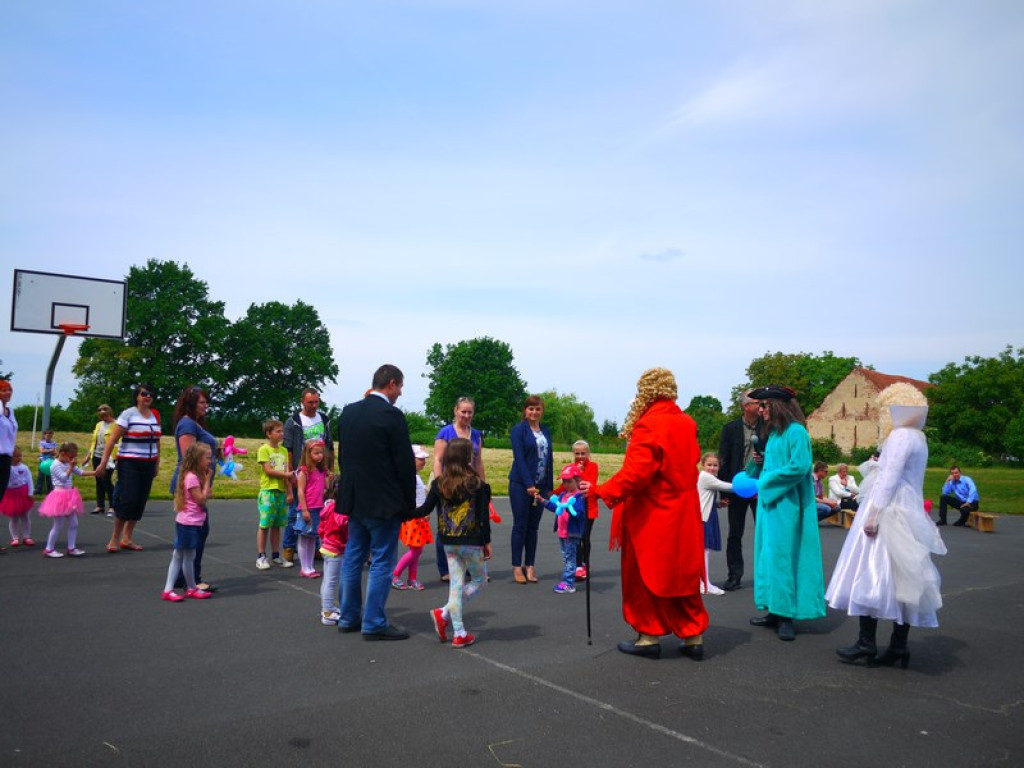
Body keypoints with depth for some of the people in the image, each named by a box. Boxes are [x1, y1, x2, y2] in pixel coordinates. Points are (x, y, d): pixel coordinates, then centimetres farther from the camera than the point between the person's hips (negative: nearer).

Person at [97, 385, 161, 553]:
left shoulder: (155, 416, 9)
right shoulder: (128, 414, -7)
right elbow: (113, 439, -10)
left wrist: (157, 463, 15)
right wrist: (103, 462, -14)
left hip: (148, 465, 5)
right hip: (129, 464, -5)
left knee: (140, 502, 6)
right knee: (127, 499, -10)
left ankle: (127, 539, 16)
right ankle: (114, 539, 5)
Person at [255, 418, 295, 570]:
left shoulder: (283, 451, 13)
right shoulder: (263, 449, -4)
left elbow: (287, 473, 9)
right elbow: (268, 470, -12)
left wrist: (289, 491, 2)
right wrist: (286, 474, -7)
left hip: (281, 491, 5)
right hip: (268, 491, -5)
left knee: (277, 525, 10)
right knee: (264, 525, -2)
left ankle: (275, 556, 17)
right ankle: (261, 557, 5)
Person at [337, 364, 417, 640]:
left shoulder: (348, 412, 6)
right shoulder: (391, 416, -16)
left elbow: (342, 455, 13)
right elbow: (405, 463, -14)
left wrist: (351, 490, 19)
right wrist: (409, 503, -4)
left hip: (354, 498, 7)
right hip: (384, 502, -7)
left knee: (353, 558, 15)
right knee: (381, 562, 1)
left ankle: (349, 617, 25)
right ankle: (374, 624, 7)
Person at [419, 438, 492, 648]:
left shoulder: (439, 484, -3)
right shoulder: (477, 484, -11)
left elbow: (425, 510, -1)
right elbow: (484, 517, -10)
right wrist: (487, 542, 1)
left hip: (449, 543, 4)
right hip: (471, 542, -4)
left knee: (456, 584, 11)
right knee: (479, 580, 14)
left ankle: (459, 633, 10)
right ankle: (444, 613, 2)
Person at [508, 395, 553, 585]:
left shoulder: (546, 431, 11)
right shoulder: (518, 430, -4)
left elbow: (549, 459, 13)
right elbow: (519, 458, -12)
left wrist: (550, 486, 9)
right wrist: (529, 484, -19)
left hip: (541, 485, 5)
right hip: (521, 484, -4)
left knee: (533, 527, 8)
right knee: (520, 526, 0)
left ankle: (530, 566, 14)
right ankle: (517, 567, 8)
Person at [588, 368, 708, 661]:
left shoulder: (648, 426, -19)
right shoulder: (687, 424, 5)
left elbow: (635, 472, -24)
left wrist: (602, 491, -17)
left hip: (650, 517, -7)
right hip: (684, 515, 7)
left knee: (646, 576, 8)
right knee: (683, 575, 15)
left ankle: (649, 637, 16)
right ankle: (693, 636, 21)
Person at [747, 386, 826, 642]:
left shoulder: (796, 432, -12)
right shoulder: (774, 433, 14)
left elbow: (799, 467, -21)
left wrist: (766, 480, -13)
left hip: (786, 506, -9)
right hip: (771, 503, 9)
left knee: (783, 557, -6)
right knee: (770, 556, 10)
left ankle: (787, 616, 2)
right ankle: (776, 612, 17)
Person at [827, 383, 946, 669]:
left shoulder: (901, 435, -12)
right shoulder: (918, 438, 17)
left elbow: (889, 477, -19)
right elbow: (906, 479, 18)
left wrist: (873, 513, -21)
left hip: (889, 515, -10)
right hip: (909, 514, 10)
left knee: (872, 576, -7)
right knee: (899, 580, 8)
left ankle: (866, 643, -6)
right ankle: (899, 646, 11)